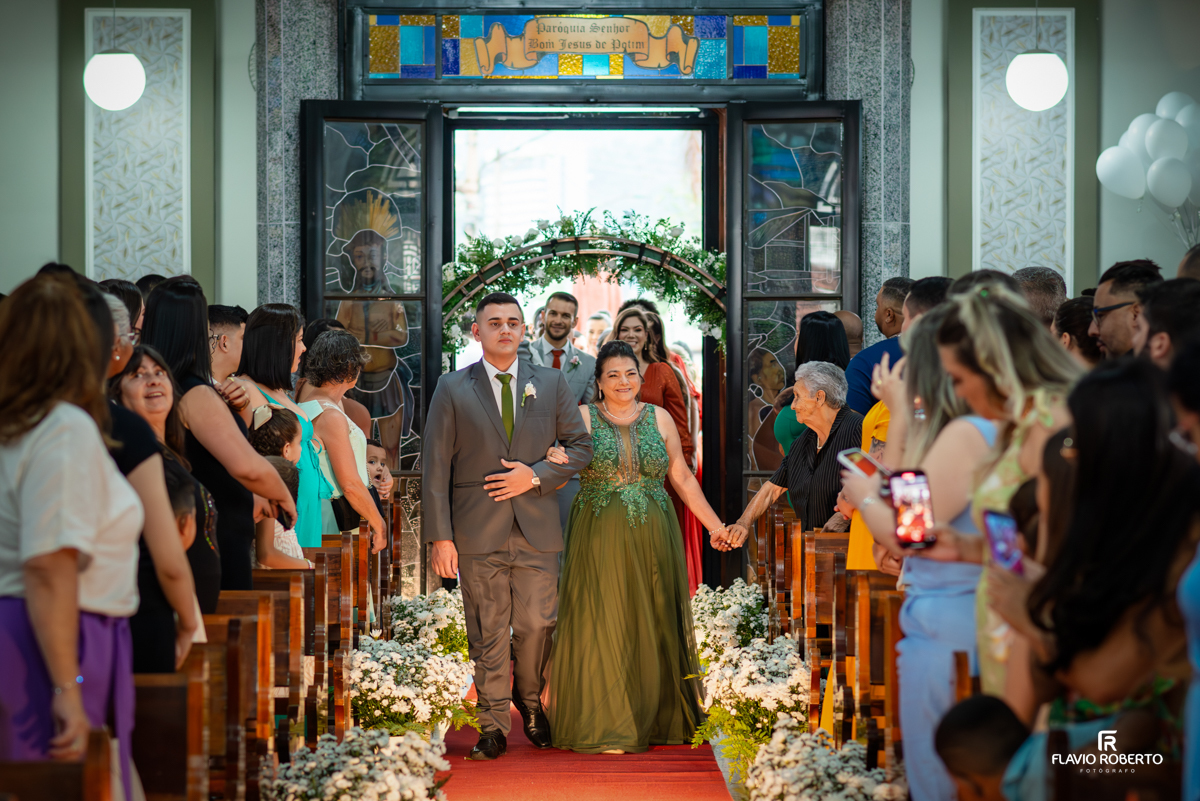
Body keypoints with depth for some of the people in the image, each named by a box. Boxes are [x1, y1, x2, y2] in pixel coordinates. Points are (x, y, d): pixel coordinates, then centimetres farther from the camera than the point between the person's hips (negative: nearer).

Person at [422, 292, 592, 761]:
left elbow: (581, 447, 9)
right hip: (478, 533, -1)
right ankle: (493, 726, 13)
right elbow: (435, 469, -1)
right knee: (488, 633, 3)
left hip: (537, 529, 2)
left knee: (536, 624, 5)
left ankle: (530, 699, 31)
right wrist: (440, 537, -8)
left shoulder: (551, 384, 9)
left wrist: (535, 476, -8)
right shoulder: (452, 390, 3)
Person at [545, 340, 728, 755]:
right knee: (603, 625, -3)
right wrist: (556, 459, -31)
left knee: (651, 624, 6)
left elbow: (683, 478, 12)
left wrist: (715, 525, 11)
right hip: (599, 538, -2)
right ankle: (606, 727, 2)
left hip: (652, 538, 2)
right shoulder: (583, 418, 3)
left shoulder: (659, 418, 9)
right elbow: (559, 459, -8)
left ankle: (654, 719, 18)